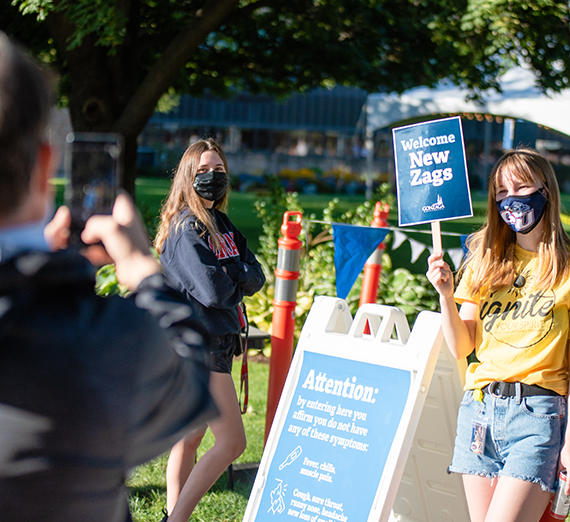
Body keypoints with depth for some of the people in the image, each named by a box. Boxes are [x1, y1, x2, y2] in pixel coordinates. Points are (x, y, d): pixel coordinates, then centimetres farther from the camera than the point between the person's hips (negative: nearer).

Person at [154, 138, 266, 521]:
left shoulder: (222, 224, 15)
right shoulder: (185, 228, -11)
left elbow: (256, 278, 8)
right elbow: (213, 291, -20)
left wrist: (228, 274, -11)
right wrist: (235, 278, -1)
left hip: (219, 342, 9)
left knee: (191, 439, 11)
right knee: (231, 443, -13)